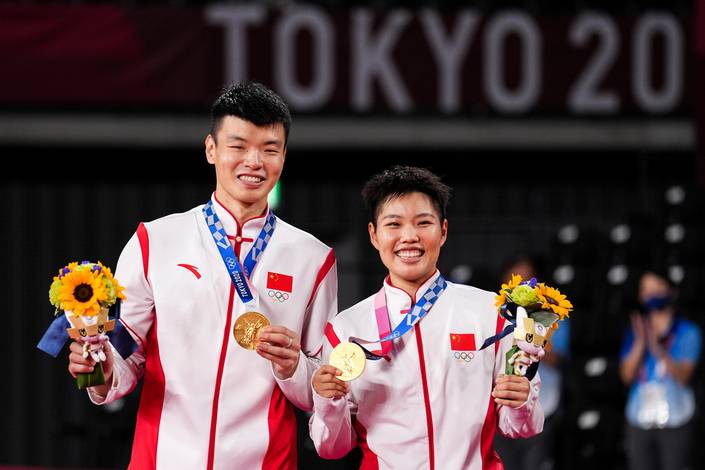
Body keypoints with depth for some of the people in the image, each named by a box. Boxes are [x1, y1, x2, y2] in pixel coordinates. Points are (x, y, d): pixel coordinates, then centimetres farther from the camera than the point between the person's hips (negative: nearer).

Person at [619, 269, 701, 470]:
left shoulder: (688, 332, -1)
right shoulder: (635, 331, 10)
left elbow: (683, 375, -12)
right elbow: (627, 375, 2)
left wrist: (659, 350, -28)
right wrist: (640, 343, -12)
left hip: (674, 420, -3)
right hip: (639, 420, 3)